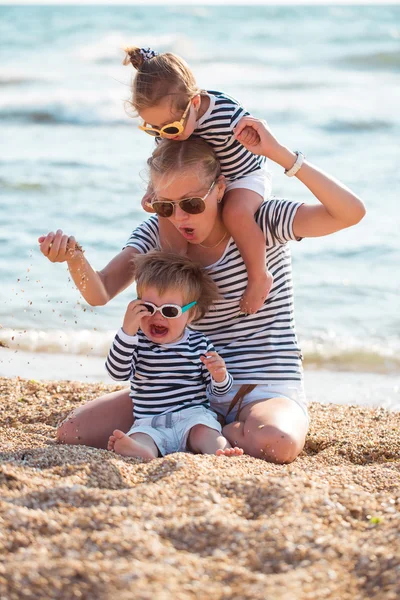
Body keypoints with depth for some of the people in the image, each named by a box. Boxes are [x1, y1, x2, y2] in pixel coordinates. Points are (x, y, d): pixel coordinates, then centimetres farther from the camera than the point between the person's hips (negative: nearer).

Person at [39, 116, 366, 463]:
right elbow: (100, 294, -11)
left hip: (266, 388, -3)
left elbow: (351, 212, -24)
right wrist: (74, 258, -34)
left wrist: (279, 153, -27)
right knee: (73, 432, -12)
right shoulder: (158, 234, 0)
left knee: (275, 444, -41)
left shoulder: (260, 223, -11)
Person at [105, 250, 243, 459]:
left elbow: (218, 391, 11)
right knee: (138, 439, -31)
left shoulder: (199, 344, 6)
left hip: (193, 416, 0)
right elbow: (118, 372, -13)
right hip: (150, 423, 0)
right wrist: (127, 331, -22)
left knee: (204, 433, -31)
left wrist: (219, 376, -15)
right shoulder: (137, 342, 6)